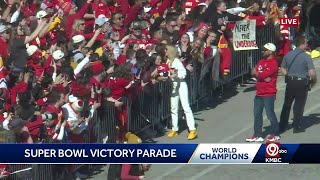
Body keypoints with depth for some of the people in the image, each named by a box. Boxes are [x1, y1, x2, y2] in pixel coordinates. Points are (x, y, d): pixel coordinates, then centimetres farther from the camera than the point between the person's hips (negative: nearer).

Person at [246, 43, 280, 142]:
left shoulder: (273, 63, -15)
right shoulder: (262, 61, 13)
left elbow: (263, 75, -22)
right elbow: (254, 72, 4)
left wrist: (256, 73, -1)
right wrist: (263, 77, -14)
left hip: (269, 94, -9)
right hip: (259, 92, 9)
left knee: (270, 114, 1)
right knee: (257, 114, 9)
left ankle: (275, 134, 15)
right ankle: (258, 135, 16)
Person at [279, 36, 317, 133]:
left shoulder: (288, 55, 3)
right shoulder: (306, 57, -14)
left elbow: (282, 69, 9)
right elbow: (312, 72, -19)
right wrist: (314, 80, -1)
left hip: (290, 82, 5)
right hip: (302, 83, -5)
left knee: (287, 104, 15)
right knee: (299, 105, 6)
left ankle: (282, 126, 20)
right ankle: (297, 127, 11)